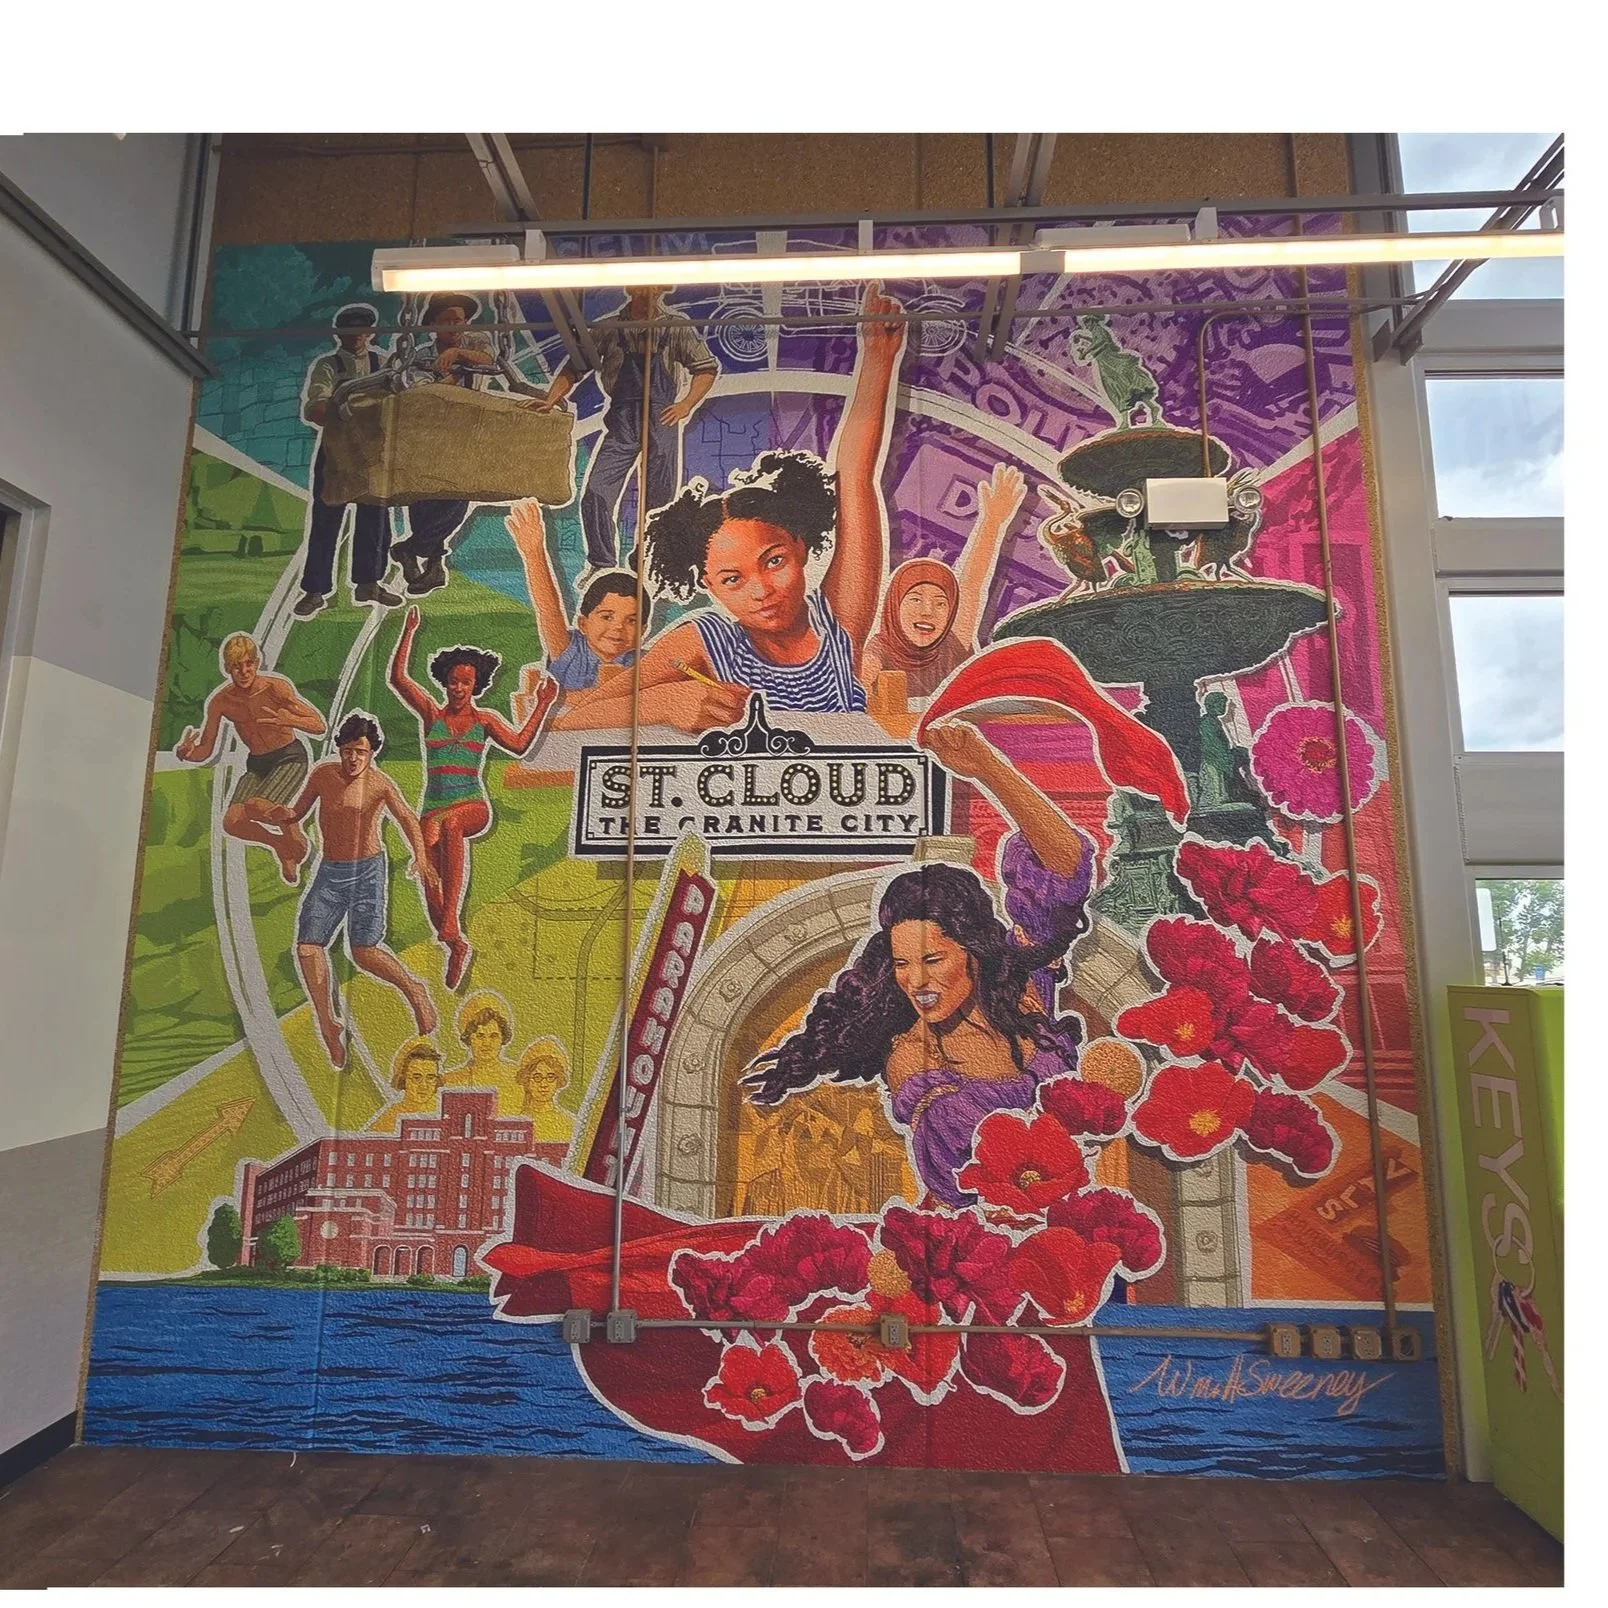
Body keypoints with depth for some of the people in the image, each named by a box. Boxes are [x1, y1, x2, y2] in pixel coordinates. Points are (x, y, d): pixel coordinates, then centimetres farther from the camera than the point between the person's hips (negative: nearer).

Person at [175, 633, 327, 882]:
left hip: (291, 758, -4)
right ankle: (280, 845, 15)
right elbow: (205, 751, -1)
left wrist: (289, 720, -37)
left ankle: (295, 837, 3)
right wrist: (185, 753, -24)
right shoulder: (219, 702, -8)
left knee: (258, 806, -29)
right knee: (232, 822, -15)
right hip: (257, 764, 4)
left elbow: (319, 726, -18)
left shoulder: (275, 687, -18)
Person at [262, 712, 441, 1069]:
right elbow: (297, 813, 8)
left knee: (365, 951, -12)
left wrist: (421, 859, -34)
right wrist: (283, 814, -17)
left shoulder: (380, 783, -12)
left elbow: (408, 820, -16)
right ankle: (328, 1024, 8)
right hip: (329, 872, 4)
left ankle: (415, 992, 13)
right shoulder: (322, 775, -2)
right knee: (307, 945, -5)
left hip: (368, 870, -4)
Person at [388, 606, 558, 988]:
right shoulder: (431, 714, 12)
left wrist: (543, 704, -8)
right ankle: (455, 943, 5)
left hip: (472, 806, -2)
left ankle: (451, 919, -44)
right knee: (431, 881, -17)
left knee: (451, 825, -40)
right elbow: (397, 678, 3)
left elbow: (519, 744, -6)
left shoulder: (485, 720, 11)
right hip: (433, 807, 2)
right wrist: (409, 631, 0)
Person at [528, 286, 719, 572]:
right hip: (622, 422, 1)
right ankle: (602, 565, -1)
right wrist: (550, 400, -2)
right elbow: (574, 368, 11)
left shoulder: (677, 326, 6)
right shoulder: (608, 328, 8)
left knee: (659, 500, 1)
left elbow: (707, 367, 8)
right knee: (595, 493, -11)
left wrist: (687, 405, -5)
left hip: (661, 420, -1)